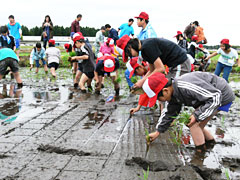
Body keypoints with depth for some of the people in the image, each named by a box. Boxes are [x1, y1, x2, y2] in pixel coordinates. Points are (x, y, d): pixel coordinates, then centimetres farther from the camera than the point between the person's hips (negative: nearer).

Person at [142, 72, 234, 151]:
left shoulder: (186, 86, -36)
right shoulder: (174, 92, -4)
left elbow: (215, 96, -31)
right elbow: (170, 113, 12)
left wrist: (197, 115, -28)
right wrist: (158, 132, 15)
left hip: (221, 96, -9)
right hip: (210, 96, 9)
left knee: (194, 124, -12)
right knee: (197, 125, 11)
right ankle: (210, 140, 34)